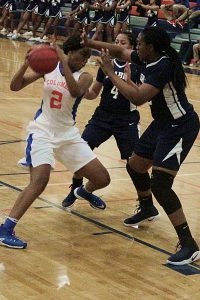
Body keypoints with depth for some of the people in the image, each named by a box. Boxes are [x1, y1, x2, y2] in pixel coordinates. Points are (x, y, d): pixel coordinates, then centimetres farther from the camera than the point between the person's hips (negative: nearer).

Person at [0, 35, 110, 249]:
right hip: (42, 131, -3)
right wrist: (26, 63, -20)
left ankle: (84, 192, 44)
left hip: (68, 134, 3)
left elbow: (75, 91, -31)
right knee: (40, 181, -28)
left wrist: (64, 62, -34)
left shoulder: (84, 77, -6)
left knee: (102, 179, 5)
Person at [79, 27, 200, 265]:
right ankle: (146, 210, 52)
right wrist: (89, 43, 9)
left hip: (180, 128, -10)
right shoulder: (147, 59, 0)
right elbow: (119, 51, 16)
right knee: (135, 165, 23)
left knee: (159, 184, -19)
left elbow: (137, 98, -35)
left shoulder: (163, 66, -27)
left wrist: (110, 73, -26)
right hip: (163, 123, 10)